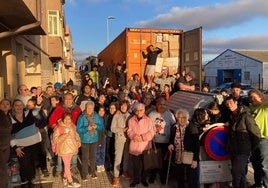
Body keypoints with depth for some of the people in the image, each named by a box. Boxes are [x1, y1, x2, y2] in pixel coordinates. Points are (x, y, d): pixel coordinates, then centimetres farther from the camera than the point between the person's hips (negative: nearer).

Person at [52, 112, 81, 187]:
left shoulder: (72, 126, 1)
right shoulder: (58, 128, -17)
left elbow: (76, 135, 14)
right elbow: (55, 139, -18)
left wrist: (78, 142, -1)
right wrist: (64, 136, -31)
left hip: (71, 148, 6)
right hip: (63, 149, -5)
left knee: (67, 164, 18)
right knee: (67, 165, 1)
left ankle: (65, 178, 35)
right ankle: (70, 182, 11)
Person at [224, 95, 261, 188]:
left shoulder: (246, 115, -13)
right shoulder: (231, 117, 8)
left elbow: (256, 133, -11)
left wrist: (252, 149, -5)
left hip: (243, 150, -7)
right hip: (233, 150, 7)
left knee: (236, 173, -8)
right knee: (240, 174, 17)